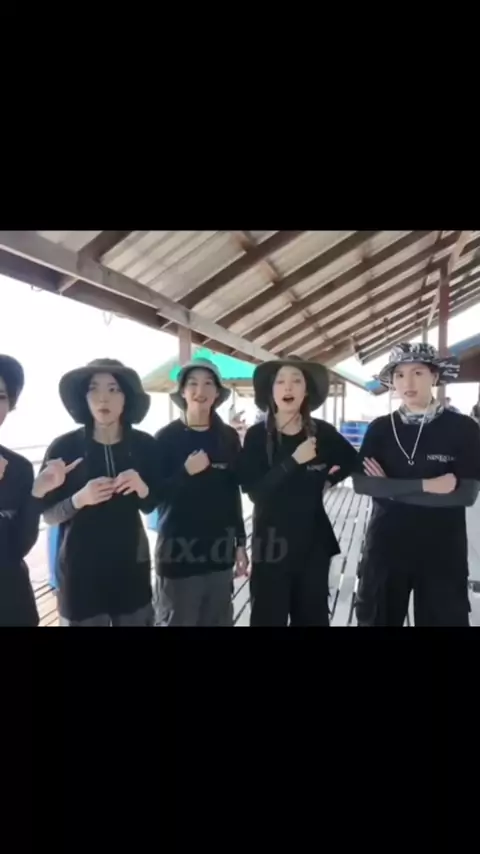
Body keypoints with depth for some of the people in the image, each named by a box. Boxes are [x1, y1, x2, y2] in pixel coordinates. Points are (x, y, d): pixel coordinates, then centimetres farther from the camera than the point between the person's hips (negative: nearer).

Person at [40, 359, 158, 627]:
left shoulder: (144, 444, -5)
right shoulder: (64, 447, -11)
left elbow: (151, 506, 4)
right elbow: (48, 514, -5)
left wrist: (142, 488, -17)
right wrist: (80, 499, -24)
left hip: (131, 564, 2)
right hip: (80, 568, -2)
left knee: (137, 620, 15)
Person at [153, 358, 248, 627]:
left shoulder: (229, 437, 2)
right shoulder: (166, 437, -6)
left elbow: (234, 493, 8)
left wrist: (240, 543, 9)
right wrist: (186, 471, -19)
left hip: (219, 549, 3)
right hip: (178, 550, -3)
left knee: (219, 620, 13)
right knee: (177, 621, 5)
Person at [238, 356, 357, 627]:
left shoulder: (322, 431, -1)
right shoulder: (257, 435, -8)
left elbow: (352, 460, 18)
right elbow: (254, 491, -18)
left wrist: (326, 479, 4)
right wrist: (294, 461, -23)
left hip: (314, 539, 3)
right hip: (273, 541, -2)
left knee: (313, 616, 14)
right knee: (269, 617, 3)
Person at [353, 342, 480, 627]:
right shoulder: (380, 428, -2)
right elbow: (361, 483, -11)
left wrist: (392, 489, -15)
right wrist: (425, 485, -19)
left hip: (442, 552, -1)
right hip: (386, 546, 2)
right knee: (376, 619, 14)